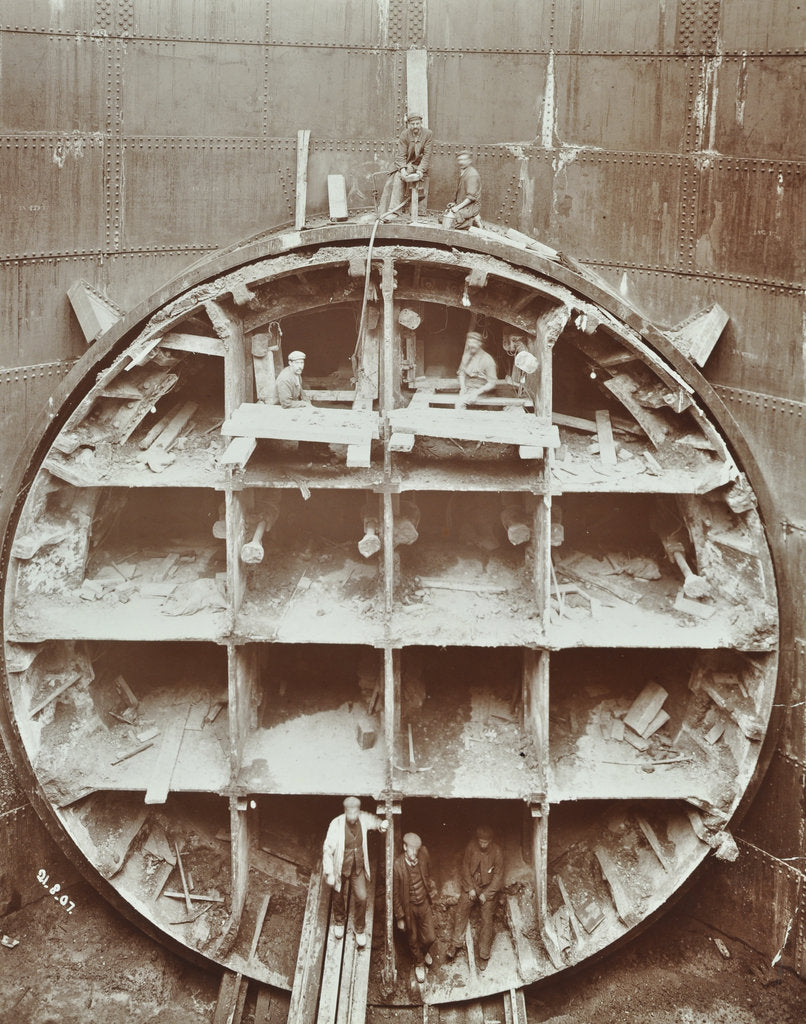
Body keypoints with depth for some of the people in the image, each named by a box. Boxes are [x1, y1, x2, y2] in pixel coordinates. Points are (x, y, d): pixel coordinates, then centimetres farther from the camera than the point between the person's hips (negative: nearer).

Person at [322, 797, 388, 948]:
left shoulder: (364, 819, -17)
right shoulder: (336, 825, -28)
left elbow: (374, 821, 9)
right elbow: (328, 850, -19)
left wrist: (382, 824, -15)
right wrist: (329, 873, -18)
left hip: (358, 867, 2)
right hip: (340, 867, -2)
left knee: (361, 898, 0)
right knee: (338, 897, 19)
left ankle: (360, 929, 26)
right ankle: (339, 921, 51)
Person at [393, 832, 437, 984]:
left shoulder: (423, 854, -19)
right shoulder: (397, 865, -29)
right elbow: (395, 893, -16)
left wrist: (431, 886, 0)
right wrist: (400, 917, -11)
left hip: (424, 903, 3)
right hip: (408, 907, -3)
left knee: (430, 937, 14)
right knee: (413, 939, 19)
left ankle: (424, 951, 51)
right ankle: (419, 963, 49)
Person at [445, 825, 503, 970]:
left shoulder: (496, 852, -17)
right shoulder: (471, 847, -12)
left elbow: (498, 875, -10)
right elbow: (465, 867, -2)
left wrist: (486, 893, -12)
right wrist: (470, 888, -7)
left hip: (488, 889, -2)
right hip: (471, 886, 2)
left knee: (487, 922, -1)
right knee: (460, 912, -8)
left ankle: (484, 955, 10)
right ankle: (455, 944, 8)